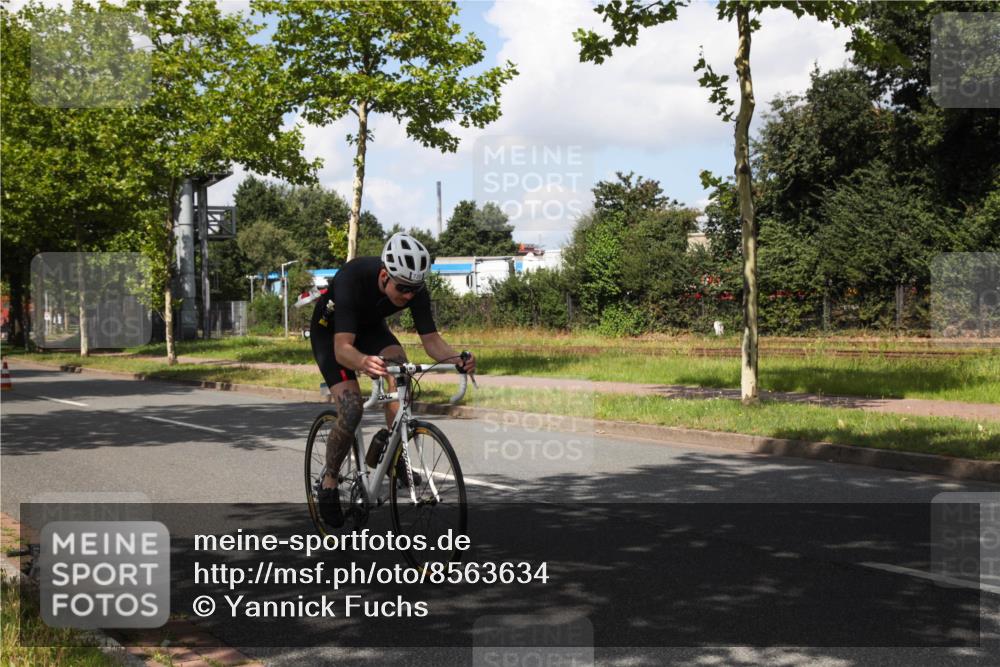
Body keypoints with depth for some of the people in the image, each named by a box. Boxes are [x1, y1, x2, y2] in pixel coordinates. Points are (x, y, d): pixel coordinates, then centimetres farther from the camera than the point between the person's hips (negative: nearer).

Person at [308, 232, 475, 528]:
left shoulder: (414, 289, -26)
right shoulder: (352, 279, -40)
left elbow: (431, 340, -22)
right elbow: (342, 348, -46)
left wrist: (458, 359, -43)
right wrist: (364, 362, -68)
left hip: (370, 327, 4)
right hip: (330, 331, -4)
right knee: (352, 409, -21)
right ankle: (329, 483, 2)